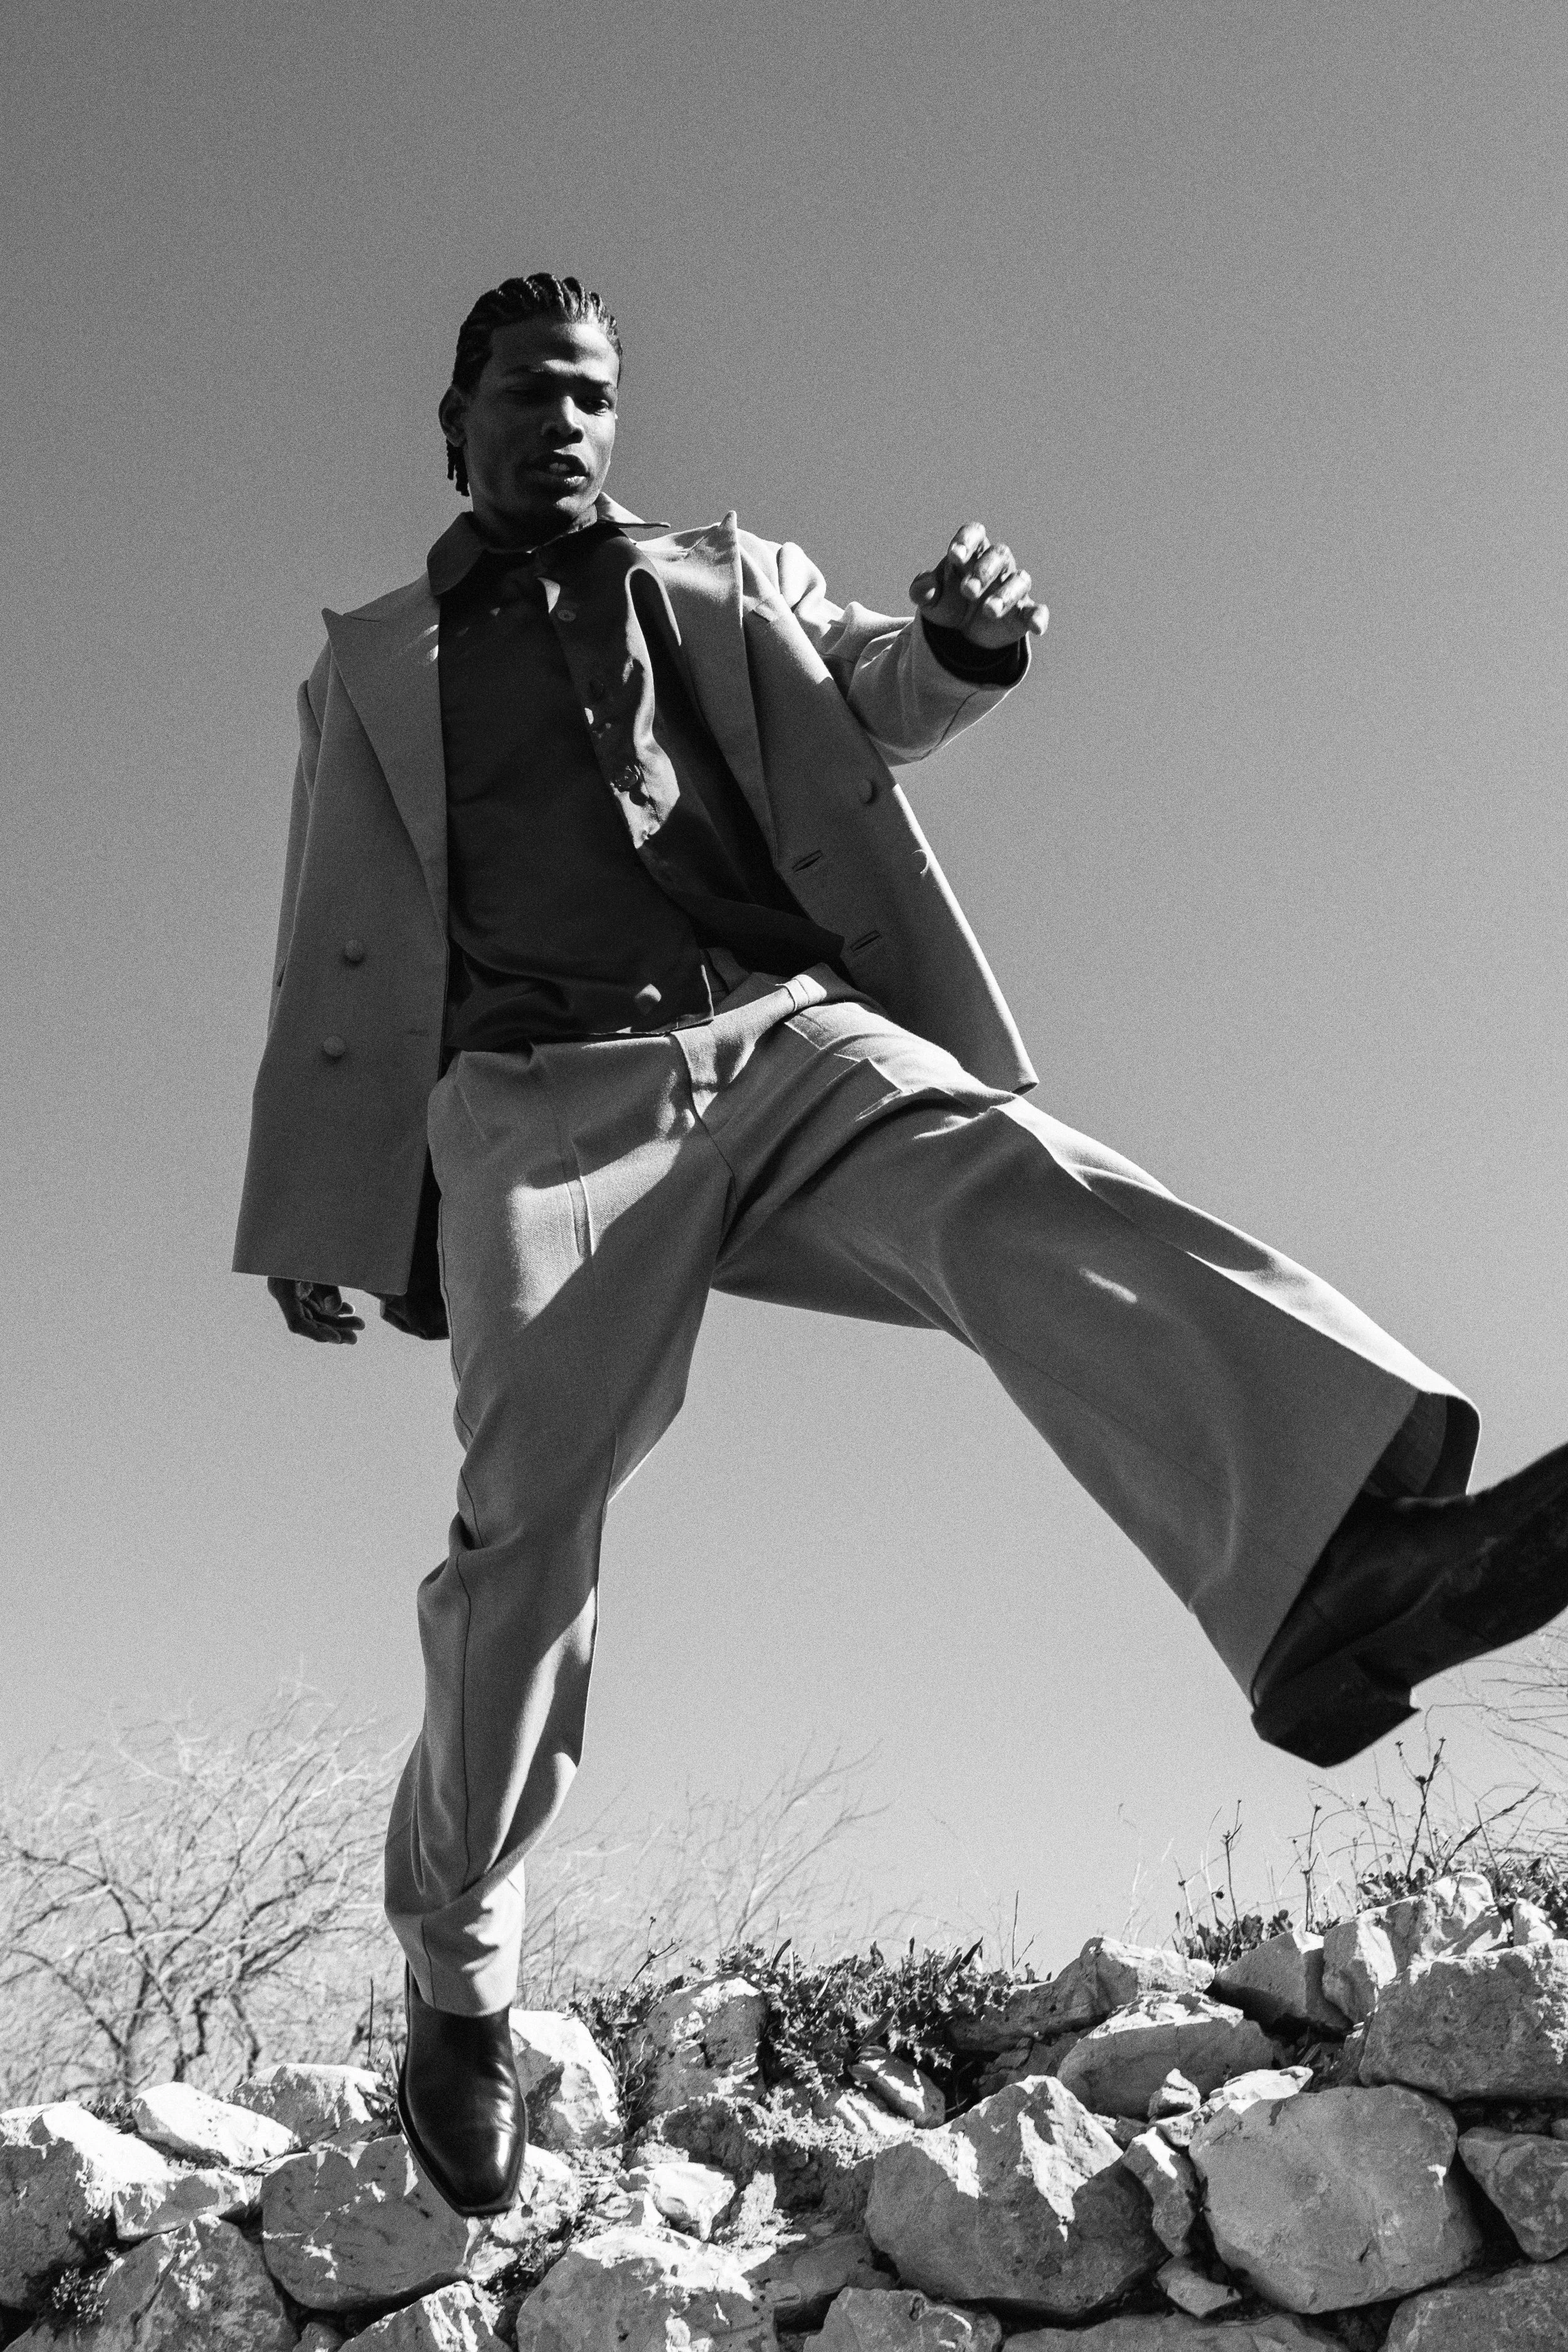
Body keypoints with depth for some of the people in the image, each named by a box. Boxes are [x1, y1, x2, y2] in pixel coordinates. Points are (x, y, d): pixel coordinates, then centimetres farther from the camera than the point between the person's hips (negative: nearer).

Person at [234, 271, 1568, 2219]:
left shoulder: (728, 582, 29)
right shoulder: (372, 667, 26)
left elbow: (869, 699, 11)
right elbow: (337, 964, 21)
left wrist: (961, 639, -14)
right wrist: (318, 1215, 12)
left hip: (793, 1036, 1)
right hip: (551, 1096, 0)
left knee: (1011, 1185, -30)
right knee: (525, 1515, -12)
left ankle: (1336, 1551, -55)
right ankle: (457, 1973, 7)